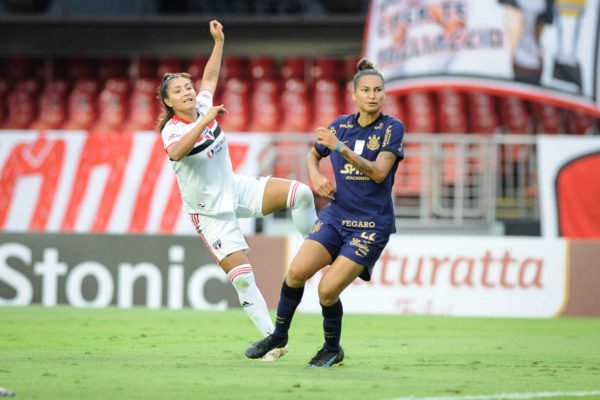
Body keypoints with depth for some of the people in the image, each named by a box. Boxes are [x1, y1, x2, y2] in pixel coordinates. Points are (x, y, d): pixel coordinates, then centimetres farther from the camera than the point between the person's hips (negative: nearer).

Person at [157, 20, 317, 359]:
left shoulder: (203, 106, -1)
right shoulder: (172, 130, -19)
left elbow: (211, 76, 19)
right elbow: (176, 152, -44)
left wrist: (219, 41, 14)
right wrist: (205, 121, -49)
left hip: (237, 189, 6)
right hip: (210, 212, -6)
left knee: (300, 194, -12)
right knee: (242, 276, -12)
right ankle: (272, 337, -4)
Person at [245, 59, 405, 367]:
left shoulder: (392, 128, -6)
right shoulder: (340, 125, 7)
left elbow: (379, 172, -19)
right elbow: (313, 154, 26)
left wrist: (340, 148, -25)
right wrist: (315, 177, 4)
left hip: (371, 225, -4)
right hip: (336, 217, 4)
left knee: (328, 290, -15)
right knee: (297, 272, -15)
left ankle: (332, 349, 12)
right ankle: (279, 335, 7)